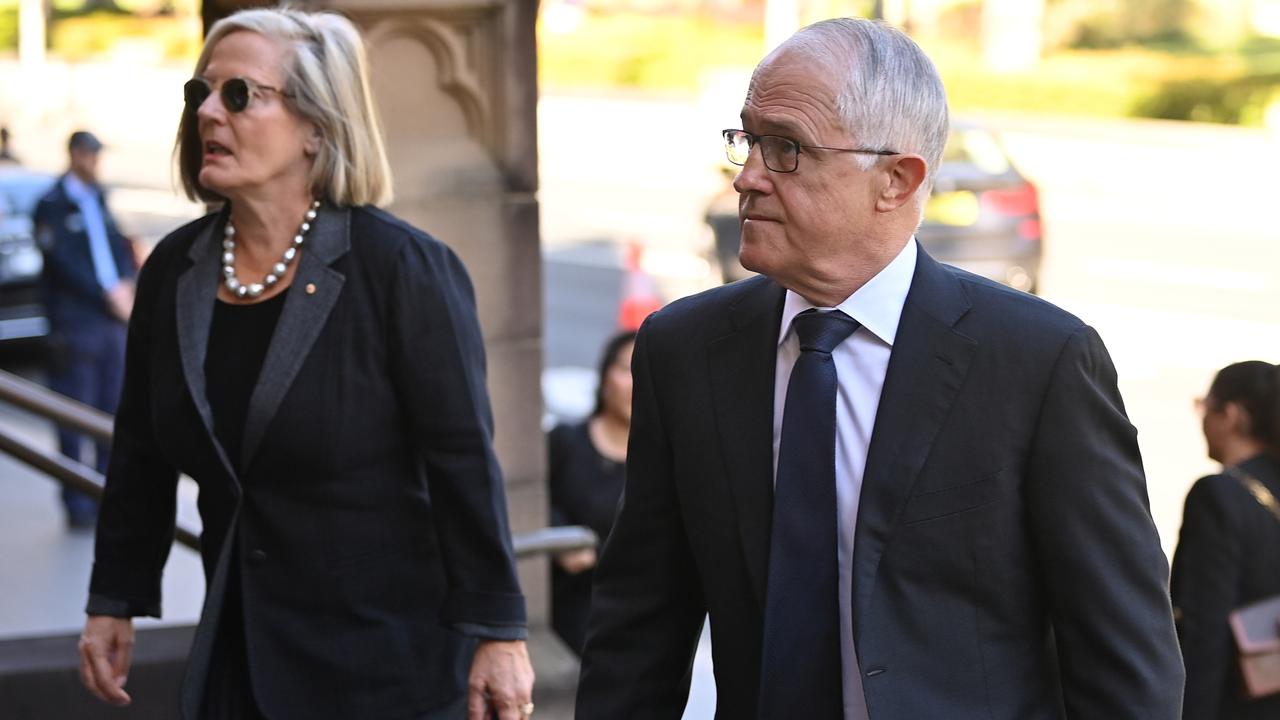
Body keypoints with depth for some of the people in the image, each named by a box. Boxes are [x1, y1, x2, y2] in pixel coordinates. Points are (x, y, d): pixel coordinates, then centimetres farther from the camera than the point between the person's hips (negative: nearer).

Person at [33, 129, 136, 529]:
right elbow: (64, 262, -12)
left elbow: (119, 245, 15)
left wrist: (124, 284, -4)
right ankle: (78, 503, 1)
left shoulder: (98, 198, 15)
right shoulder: (52, 205, -6)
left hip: (113, 320, 7)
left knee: (113, 411, 9)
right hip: (75, 325, -7)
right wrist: (107, 294, -13)